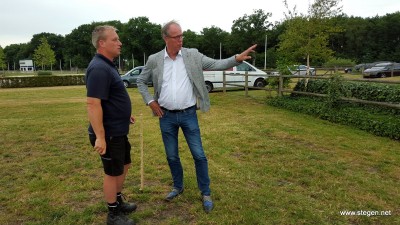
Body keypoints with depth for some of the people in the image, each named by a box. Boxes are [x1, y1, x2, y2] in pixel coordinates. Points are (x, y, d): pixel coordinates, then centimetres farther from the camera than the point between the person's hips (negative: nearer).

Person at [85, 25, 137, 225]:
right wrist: (99, 136, -29)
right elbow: (93, 104, -28)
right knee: (113, 172, 5)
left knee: (124, 166, 22)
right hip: (109, 133, -10)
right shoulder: (99, 68, -22)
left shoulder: (107, 65, 10)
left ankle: (118, 202, 39)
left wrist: (125, 114, 24)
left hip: (118, 130, 10)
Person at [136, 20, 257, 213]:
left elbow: (216, 64, -7)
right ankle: (178, 187, 36)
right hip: (166, 117, 1)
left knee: (199, 155, 2)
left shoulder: (192, 55, -2)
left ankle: (205, 193, 18)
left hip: (188, 115, -1)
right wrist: (150, 101, 0)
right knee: (172, 156, 14)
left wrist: (237, 58, -22)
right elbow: (141, 81, 11)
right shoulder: (154, 60, 0)